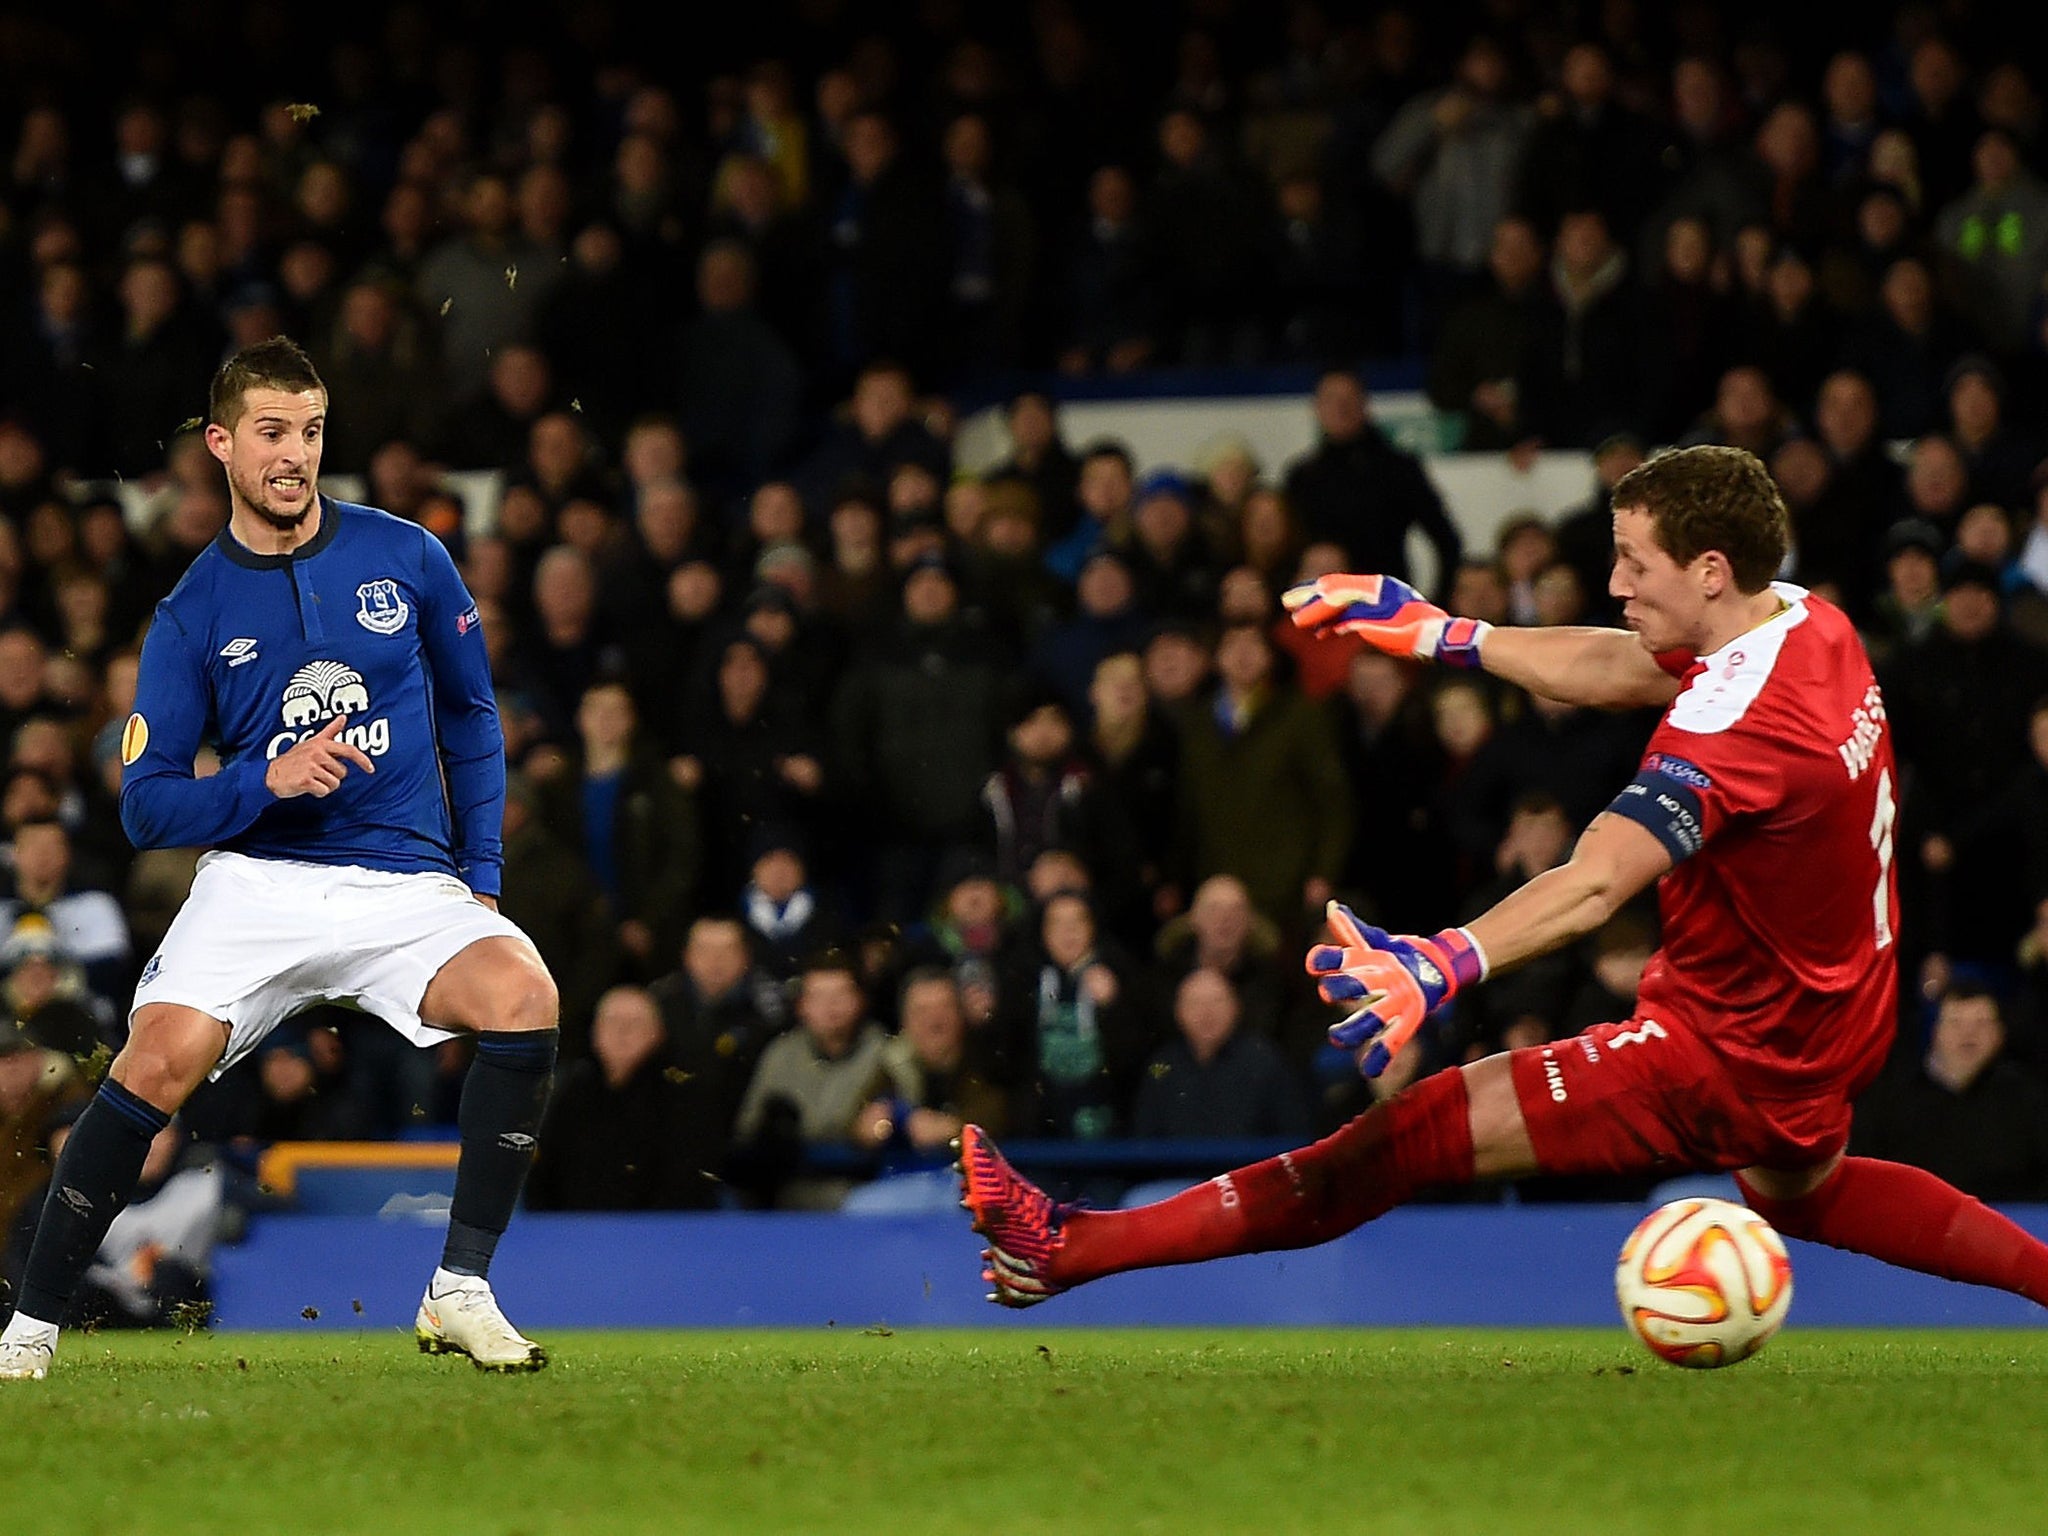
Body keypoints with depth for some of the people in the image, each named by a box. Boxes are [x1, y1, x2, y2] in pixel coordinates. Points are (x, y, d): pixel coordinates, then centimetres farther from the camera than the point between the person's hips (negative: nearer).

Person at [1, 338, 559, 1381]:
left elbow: (471, 717, 18)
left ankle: (459, 1294, -18)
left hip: (409, 885, 1)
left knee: (523, 994, -28)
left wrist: (479, 876, 9)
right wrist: (266, 780, -17)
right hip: (257, 881, -1)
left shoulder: (407, 558, 5)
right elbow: (146, 806, 1)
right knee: (159, 1059, -25)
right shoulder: (191, 615, 2)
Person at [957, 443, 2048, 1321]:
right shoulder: (1809, 623, -3)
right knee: (1800, 1191, 43)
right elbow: (1618, 667, 12)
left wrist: (1438, 968, -57)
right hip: (1836, 1025, 10)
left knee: (1416, 1132, -14)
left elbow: (1594, 884, -44)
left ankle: (1073, 1250, -18)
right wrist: (1439, 633, 13)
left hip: (1727, 1053, -10)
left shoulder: (1741, 725, -30)